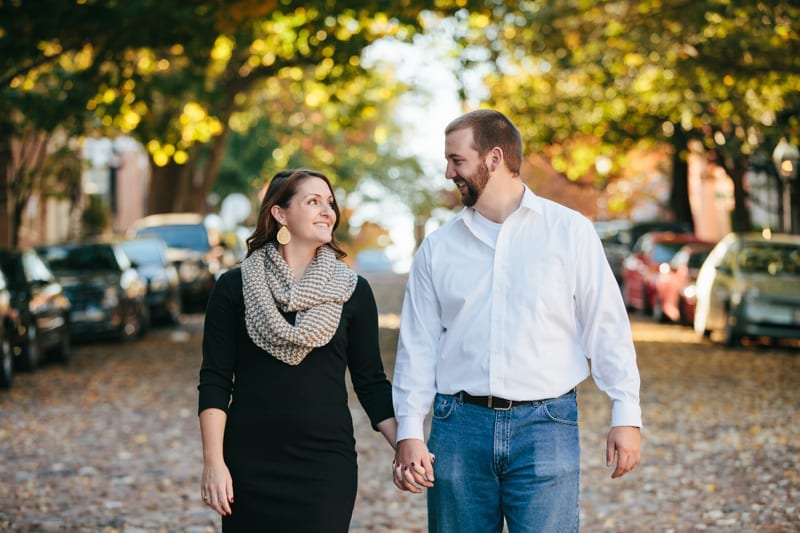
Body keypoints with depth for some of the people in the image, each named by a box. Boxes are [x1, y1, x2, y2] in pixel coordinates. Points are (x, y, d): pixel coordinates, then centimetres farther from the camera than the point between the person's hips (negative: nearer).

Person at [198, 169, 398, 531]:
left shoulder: (353, 291, 5)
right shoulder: (235, 287, 2)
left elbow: (370, 381, 6)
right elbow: (215, 381, 0)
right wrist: (213, 461, -8)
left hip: (326, 464, 1)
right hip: (249, 463, 0)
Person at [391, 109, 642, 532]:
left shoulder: (570, 232, 3)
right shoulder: (437, 248, 9)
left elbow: (607, 327, 2)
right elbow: (417, 346, 9)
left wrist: (626, 415, -2)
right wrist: (409, 432, 1)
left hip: (545, 424, -2)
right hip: (459, 426, 3)